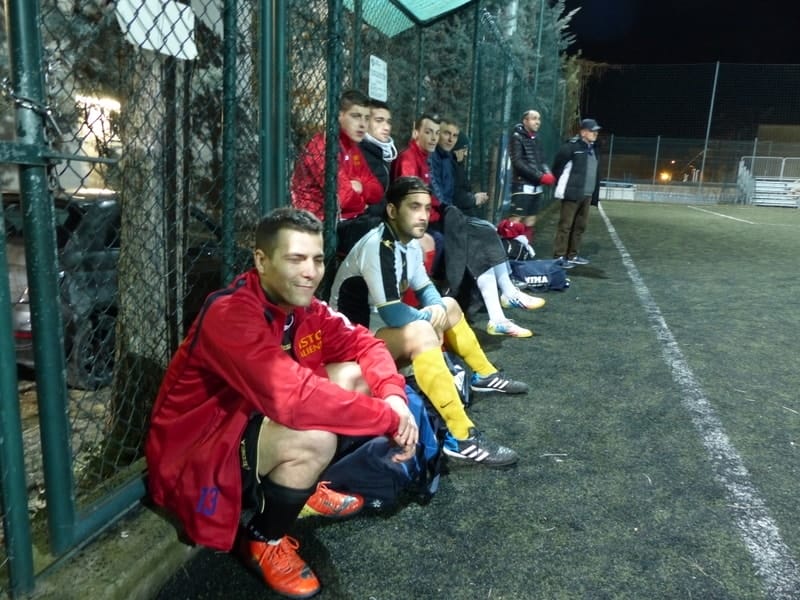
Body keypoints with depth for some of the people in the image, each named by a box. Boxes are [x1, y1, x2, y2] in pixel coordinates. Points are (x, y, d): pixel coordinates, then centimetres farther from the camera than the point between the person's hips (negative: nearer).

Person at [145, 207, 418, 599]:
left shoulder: (302, 307, -4)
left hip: (250, 420, 8)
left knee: (352, 374, -2)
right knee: (316, 438, -33)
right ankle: (264, 541, -3)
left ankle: (304, 488, 14)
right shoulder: (231, 314, -30)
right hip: (193, 458, -8)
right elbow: (294, 398, -41)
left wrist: (394, 396, -22)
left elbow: (364, 345, 0)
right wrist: (390, 418, -32)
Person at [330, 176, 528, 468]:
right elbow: (392, 314, -29)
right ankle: (461, 438, -36)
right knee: (421, 332, -36)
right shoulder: (377, 246, -25)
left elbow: (425, 288, 15)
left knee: (450, 306, 17)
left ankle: (486, 375, 33)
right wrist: (432, 316, -11)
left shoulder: (410, 243, 3)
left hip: (382, 326, 10)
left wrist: (439, 308, -8)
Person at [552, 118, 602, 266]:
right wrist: (562, 183, -2)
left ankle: (572, 255, 21)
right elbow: (557, 165, -8)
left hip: (587, 194, 8)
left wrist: (595, 194, 15)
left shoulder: (593, 148, 18)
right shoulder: (572, 145, -8)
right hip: (572, 193, -8)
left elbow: (595, 173, 21)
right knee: (565, 225, -6)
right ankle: (559, 256, -4)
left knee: (580, 226, 12)